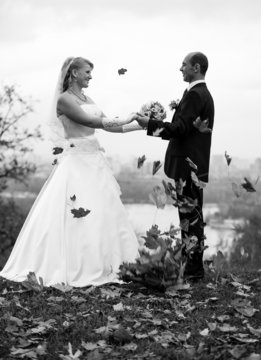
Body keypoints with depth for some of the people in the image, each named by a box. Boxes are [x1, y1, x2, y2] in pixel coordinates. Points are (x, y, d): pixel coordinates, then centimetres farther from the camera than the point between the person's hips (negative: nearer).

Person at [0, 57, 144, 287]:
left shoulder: (86, 99, 15)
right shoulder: (64, 99, -9)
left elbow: (106, 125, 15)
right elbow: (90, 121, -18)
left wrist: (140, 125, 9)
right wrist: (124, 120, -14)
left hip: (94, 160, 9)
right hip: (76, 162, -8)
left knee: (103, 213, 6)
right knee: (76, 215, -8)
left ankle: (100, 266, 12)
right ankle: (74, 269, -1)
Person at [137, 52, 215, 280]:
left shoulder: (195, 94, -15)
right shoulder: (203, 93, 18)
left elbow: (180, 128, -21)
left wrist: (151, 124, -15)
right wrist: (157, 125, 15)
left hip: (189, 166, -11)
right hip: (194, 164, 11)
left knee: (191, 216, -6)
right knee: (192, 216, 14)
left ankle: (194, 268, -1)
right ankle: (192, 265, 20)